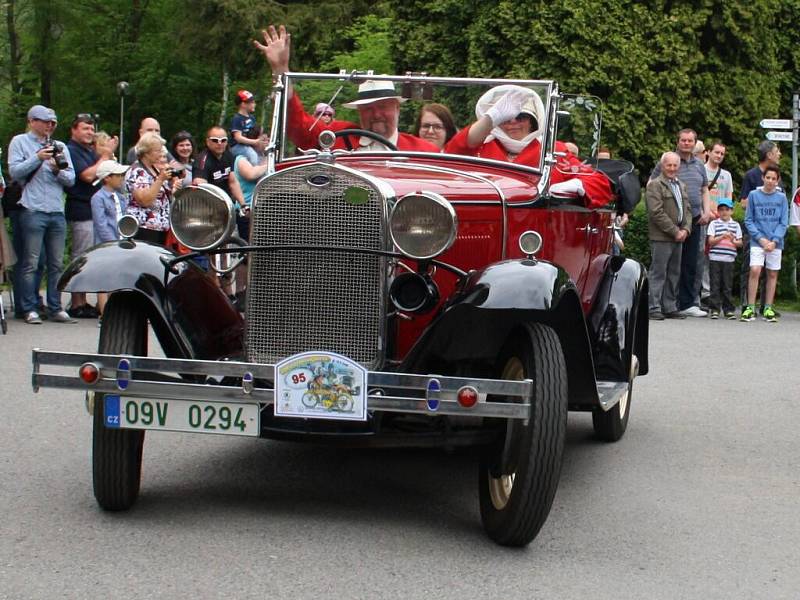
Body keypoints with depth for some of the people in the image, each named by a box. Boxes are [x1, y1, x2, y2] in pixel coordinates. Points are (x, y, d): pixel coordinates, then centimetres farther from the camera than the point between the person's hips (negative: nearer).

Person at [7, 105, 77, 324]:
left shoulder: (60, 146, 18)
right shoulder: (20, 142, 7)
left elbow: (71, 179, 12)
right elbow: (14, 171, -5)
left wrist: (58, 169, -8)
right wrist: (38, 158, -13)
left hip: (57, 211, 4)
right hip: (32, 210, -4)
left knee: (57, 264, 5)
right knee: (31, 263, -4)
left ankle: (56, 309, 10)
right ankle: (30, 310, -1)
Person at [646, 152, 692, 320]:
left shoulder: (681, 186, 20)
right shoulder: (655, 185, -7)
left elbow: (687, 209, 19)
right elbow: (657, 212, -15)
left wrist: (685, 229, 1)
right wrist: (675, 231, -14)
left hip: (678, 237, 8)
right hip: (661, 237, -8)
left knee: (674, 274, 10)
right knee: (658, 273, -6)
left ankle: (670, 307, 16)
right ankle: (654, 308, -4)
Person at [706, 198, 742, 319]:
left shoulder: (735, 225, 11)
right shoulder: (714, 223, 5)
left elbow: (740, 243, 9)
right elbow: (711, 241, -3)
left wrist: (733, 241, -12)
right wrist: (722, 237, -16)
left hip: (729, 259, 1)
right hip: (715, 259, -1)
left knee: (727, 285, 4)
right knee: (715, 285, -1)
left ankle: (728, 309, 9)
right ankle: (715, 309, 3)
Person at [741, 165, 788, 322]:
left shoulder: (781, 198, 3)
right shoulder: (754, 195, 1)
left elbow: (784, 223, 2)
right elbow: (748, 220, 2)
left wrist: (774, 241, -10)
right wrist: (761, 238, -8)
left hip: (775, 243, 2)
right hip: (757, 241, -2)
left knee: (772, 274, 6)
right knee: (755, 271, -14)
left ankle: (768, 309, 13)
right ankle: (750, 308, -10)